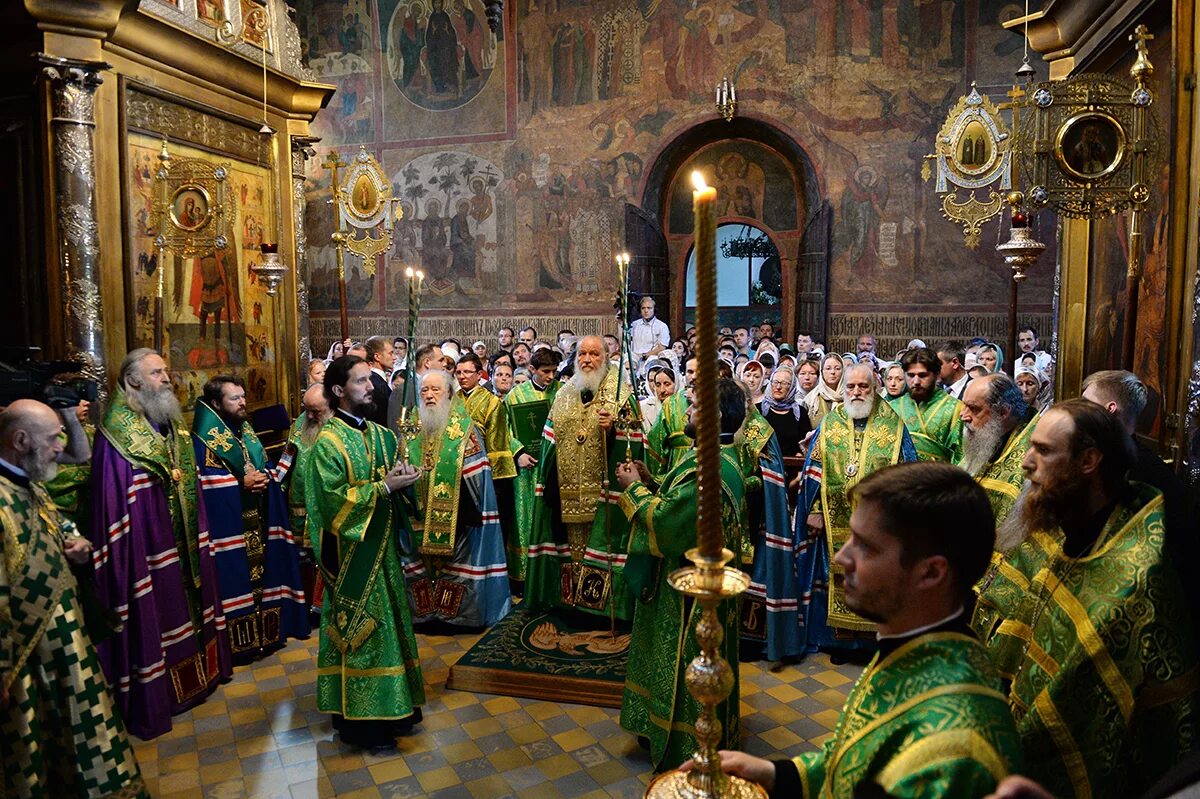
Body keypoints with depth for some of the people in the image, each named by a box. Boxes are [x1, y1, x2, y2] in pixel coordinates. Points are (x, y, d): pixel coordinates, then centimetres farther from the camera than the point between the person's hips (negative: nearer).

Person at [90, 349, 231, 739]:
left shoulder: (172, 423, 8)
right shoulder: (117, 428, -15)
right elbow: (112, 496, -17)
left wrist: (195, 530, 13)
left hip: (182, 541, 8)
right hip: (146, 543, -7)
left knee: (187, 601, 18)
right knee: (150, 614, 2)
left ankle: (192, 672, 34)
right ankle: (153, 699, 16)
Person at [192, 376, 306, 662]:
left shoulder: (247, 430, 14)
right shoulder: (204, 438, -9)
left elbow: (265, 464, 17)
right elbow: (202, 479, -18)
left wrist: (266, 476, -5)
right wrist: (240, 483, -22)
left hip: (258, 521, 7)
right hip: (227, 525, -7)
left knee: (262, 571, 12)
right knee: (235, 579, -3)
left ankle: (265, 632, 24)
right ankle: (238, 641, 7)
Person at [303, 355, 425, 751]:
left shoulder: (378, 434, 9)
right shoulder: (328, 443, -14)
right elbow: (334, 499, -22)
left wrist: (401, 476, -5)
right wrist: (383, 486, -22)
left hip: (384, 547, 8)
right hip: (352, 554, -8)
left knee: (388, 620, 16)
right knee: (359, 630, 1)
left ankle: (392, 702, 31)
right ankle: (361, 719, 16)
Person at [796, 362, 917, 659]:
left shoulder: (893, 424, 1)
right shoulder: (829, 423, 5)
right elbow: (814, 471, 5)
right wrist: (815, 510, -1)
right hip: (836, 523, 1)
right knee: (839, 578, 8)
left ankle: (876, 638, 22)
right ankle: (841, 639, 22)